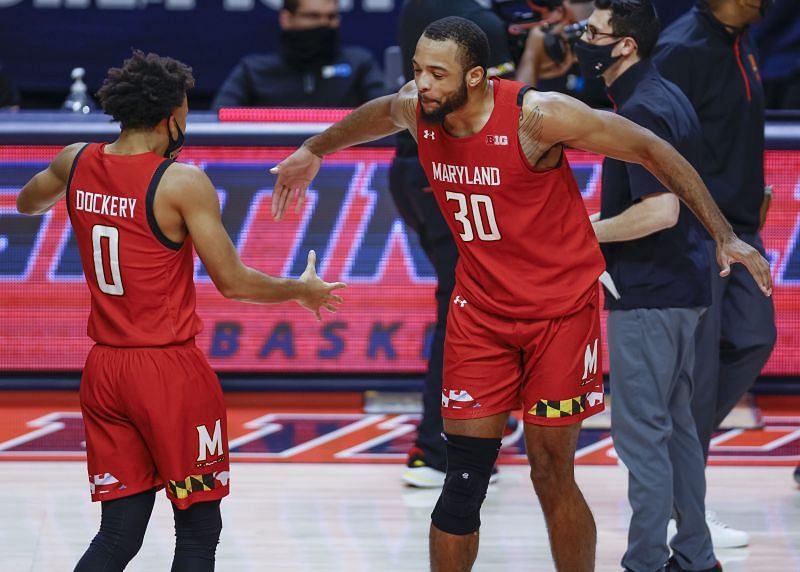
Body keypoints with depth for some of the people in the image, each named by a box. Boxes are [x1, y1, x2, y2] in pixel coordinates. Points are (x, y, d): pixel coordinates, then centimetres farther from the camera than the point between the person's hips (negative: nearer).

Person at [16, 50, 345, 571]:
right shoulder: (183, 183, -15)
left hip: (104, 369, 6)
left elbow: (27, 204, 25)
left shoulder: (77, 163, 2)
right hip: (171, 371, -6)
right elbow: (232, 282, -12)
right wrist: (303, 290, 4)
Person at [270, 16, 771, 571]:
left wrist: (724, 235, -15)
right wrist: (315, 150, 35)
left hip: (560, 308, -4)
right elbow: (380, 113, 19)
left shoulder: (537, 116, -24)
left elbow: (651, 150, -15)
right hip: (480, 309, 4)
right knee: (464, 479, -2)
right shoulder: (416, 110, -8)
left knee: (553, 477, 0)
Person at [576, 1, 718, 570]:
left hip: (646, 295, -10)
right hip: (680, 287, 10)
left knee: (641, 432, -5)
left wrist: (586, 232, -15)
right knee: (676, 424, 16)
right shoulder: (668, 96, 12)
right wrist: (598, 228, 17)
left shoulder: (640, 112, -19)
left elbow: (660, 210, -27)